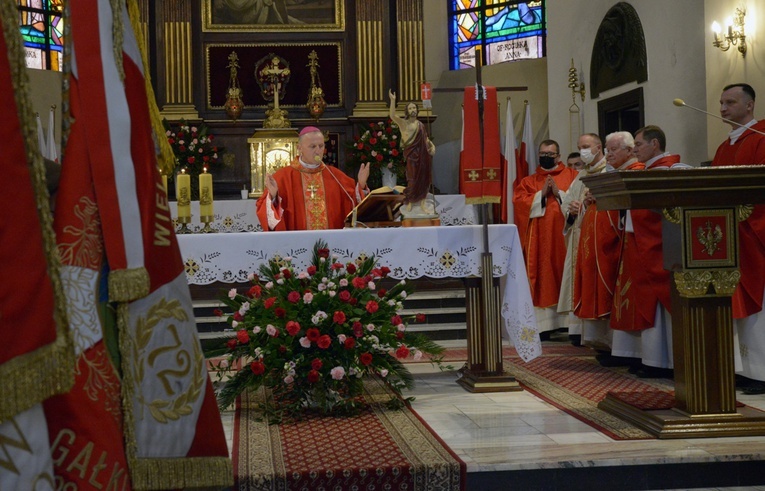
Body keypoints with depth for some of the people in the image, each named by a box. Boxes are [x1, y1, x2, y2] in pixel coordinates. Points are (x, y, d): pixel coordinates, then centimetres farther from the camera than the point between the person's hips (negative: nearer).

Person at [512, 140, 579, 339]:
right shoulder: (528, 181, 16)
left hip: (564, 234, -1)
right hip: (539, 239, 2)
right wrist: (542, 194, -7)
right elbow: (519, 202, 1)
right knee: (542, 280, -3)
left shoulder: (572, 176, 11)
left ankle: (571, 322, -4)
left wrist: (559, 193, -9)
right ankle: (543, 326, -3)